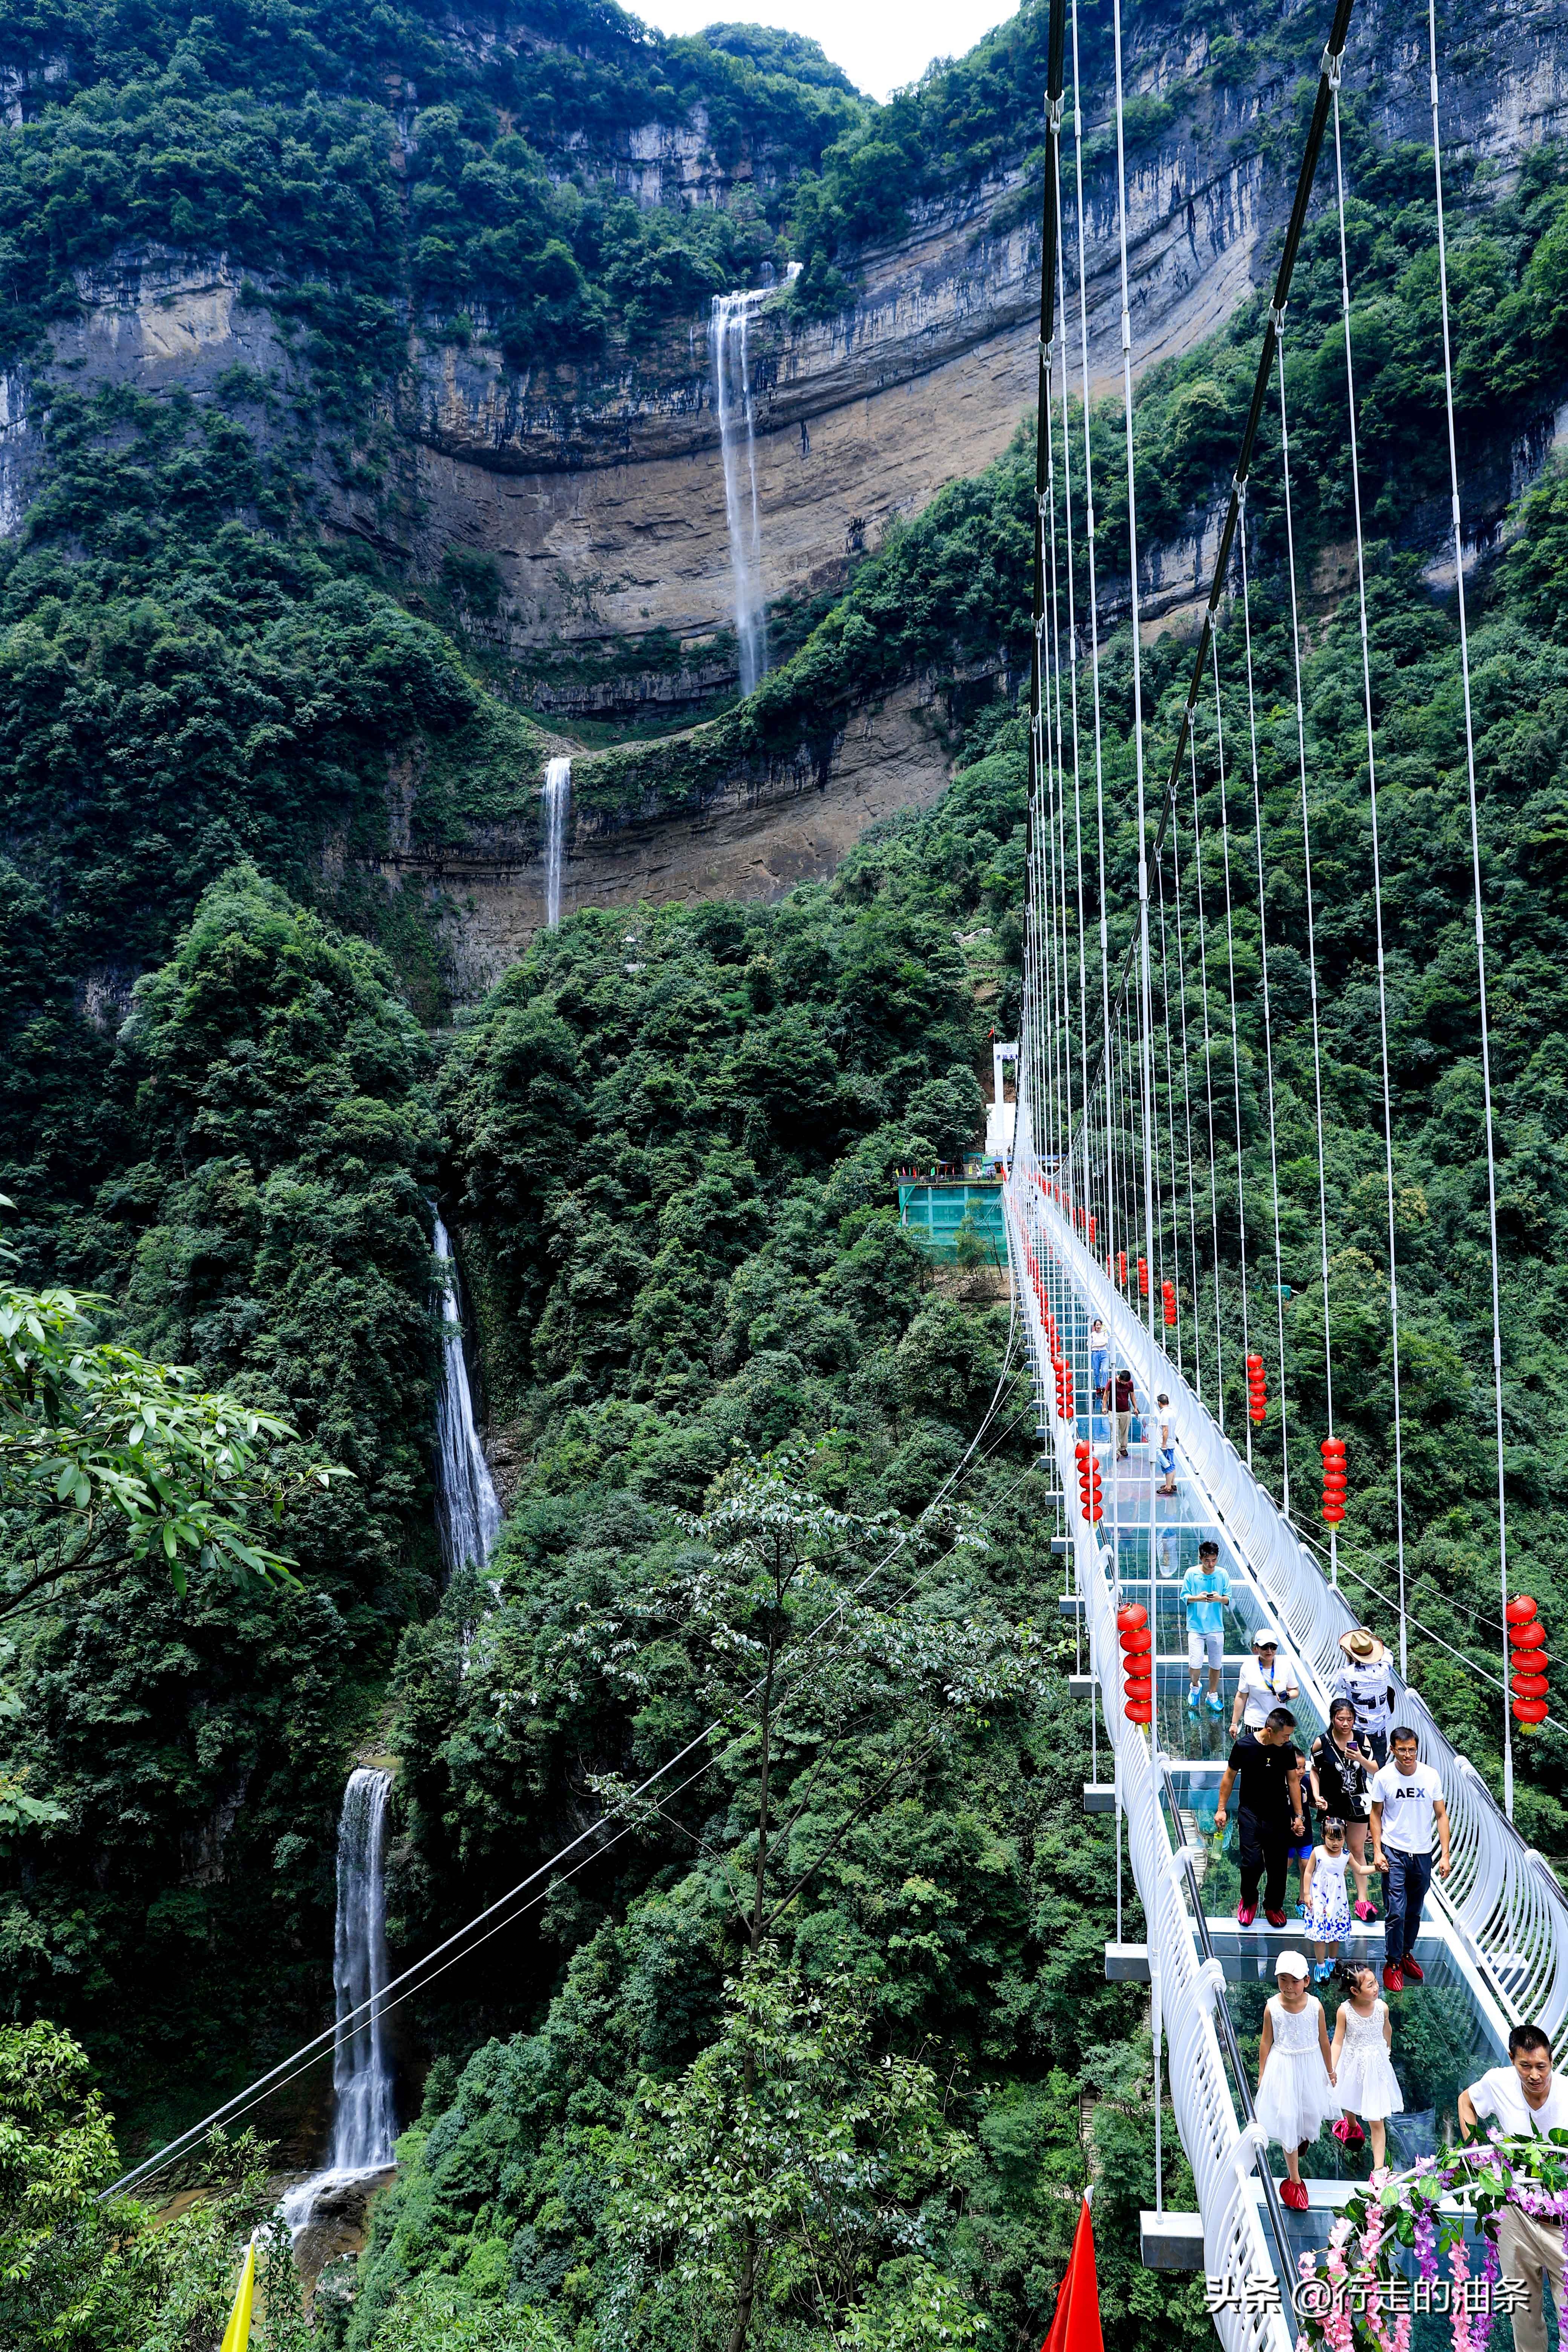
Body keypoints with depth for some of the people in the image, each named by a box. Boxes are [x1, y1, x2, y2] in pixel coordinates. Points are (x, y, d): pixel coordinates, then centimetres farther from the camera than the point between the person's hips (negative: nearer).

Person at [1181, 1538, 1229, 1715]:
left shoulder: (1222, 1574, -1)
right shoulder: (1191, 1574, -6)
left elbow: (1229, 1599, 3)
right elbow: (1184, 1597, -1)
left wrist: (1220, 1599, -19)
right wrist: (1198, 1598, -21)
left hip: (1216, 1627, 2)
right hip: (1196, 1626, -2)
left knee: (1216, 1664, 9)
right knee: (1195, 1664, -10)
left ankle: (1213, 1695, 29)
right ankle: (1194, 1686, 21)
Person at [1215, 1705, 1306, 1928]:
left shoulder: (1287, 1748, -7)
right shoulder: (1244, 1745, -14)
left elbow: (1293, 1780, 5)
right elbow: (1230, 1776, 0)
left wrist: (1298, 1815, 7)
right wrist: (1222, 1808, 2)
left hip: (1279, 1815, 2)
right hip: (1250, 1813, -2)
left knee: (1278, 1865, 6)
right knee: (1252, 1862, -10)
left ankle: (1274, 1906, 30)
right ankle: (1249, 1901, 19)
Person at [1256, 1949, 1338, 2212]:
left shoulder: (1315, 2006, -16)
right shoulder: (1273, 2007, -17)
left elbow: (1323, 2040, -1)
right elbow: (1266, 2042, -5)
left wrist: (1330, 2070, 10)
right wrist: (1262, 2074, 2)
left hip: (1310, 2065, 2)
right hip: (1283, 2067, -2)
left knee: (1311, 2111, 20)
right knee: (1286, 2119, -1)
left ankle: (1304, 2136, 58)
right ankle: (1294, 2180, 10)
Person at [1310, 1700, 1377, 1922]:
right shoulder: (1322, 1742, -14)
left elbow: (1375, 1771, -7)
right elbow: (1313, 1770, 0)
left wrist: (1360, 1759, -25)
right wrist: (1317, 1796, -10)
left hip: (1356, 1802, 2)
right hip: (1331, 1804, -2)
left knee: (1358, 1850, 9)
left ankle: (1362, 1900, 16)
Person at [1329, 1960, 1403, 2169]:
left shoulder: (1382, 2007, -18)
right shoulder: (1345, 2011, -25)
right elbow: (1338, 2042, -15)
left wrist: (1387, 2050, 24)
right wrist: (1332, 2070, -22)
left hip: (1376, 2066, 0)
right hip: (1352, 2065, 0)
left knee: (1377, 2122, 0)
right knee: (1350, 2104, 29)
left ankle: (1379, 2169, 6)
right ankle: (1352, 2126, 62)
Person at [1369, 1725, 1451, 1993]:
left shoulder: (1431, 1776, -6)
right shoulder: (1383, 1777, -9)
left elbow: (1441, 1815, 1)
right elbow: (1376, 1815, 1)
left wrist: (1445, 1854, -4)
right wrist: (1377, 1851, -6)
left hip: (1422, 1854, 2)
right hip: (1394, 1853, -2)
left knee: (1414, 1911, 15)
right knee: (1396, 1912, -6)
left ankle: (1407, 1953, 35)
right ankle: (1392, 1963, 9)